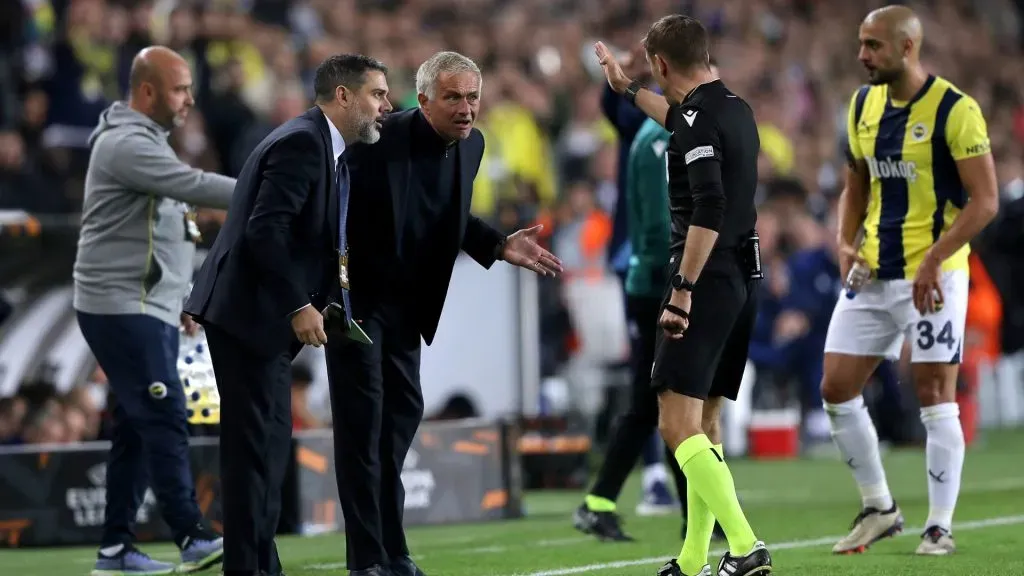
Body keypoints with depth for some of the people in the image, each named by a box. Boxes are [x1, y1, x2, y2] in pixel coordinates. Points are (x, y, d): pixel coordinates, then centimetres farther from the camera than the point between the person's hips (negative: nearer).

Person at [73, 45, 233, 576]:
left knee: (137, 428, 8)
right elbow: (195, 186, -27)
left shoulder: (148, 142, 17)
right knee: (165, 419, -12)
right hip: (121, 308, -10)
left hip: (149, 308, 10)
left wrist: (179, 298, 22)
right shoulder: (126, 144, -16)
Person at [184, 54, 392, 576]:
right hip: (250, 312, -10)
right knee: (257, 443, -8)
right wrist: (299, 306, -21)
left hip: (263, 315, 10)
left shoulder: (325, 147, 16)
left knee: (269, 444, 13)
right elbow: (264, 230, -23)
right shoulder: (301, 142, -16)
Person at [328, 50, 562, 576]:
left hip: (405, 302, 7)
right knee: (362, 419, -6)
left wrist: (498, 245, -1)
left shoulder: (471, 144, 0)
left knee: (403, 412, 13)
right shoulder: (380, 139, -23)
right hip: (354, 295, -7)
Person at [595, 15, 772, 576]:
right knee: (703, 424, 14)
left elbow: (709, 211, -25)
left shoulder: (700, 118, -14)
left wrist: (683, 289, -25)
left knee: (677, 425, -13)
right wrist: (626, 87, 51)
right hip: (742, 277, 10)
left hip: (707, 280, -10)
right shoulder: (734, 107, 14)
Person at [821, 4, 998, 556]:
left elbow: (984, 201, -14)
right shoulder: (863, 104, 8)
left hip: (932, 276, -7)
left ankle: (940, 526, 7)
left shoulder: (954, 110, -13)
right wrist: (846, 243, 1)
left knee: (935, 396, -4)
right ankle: (878, 507, 19)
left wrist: (933, 261, -22)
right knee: (836, 389, 4)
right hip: (872, 275, 7)